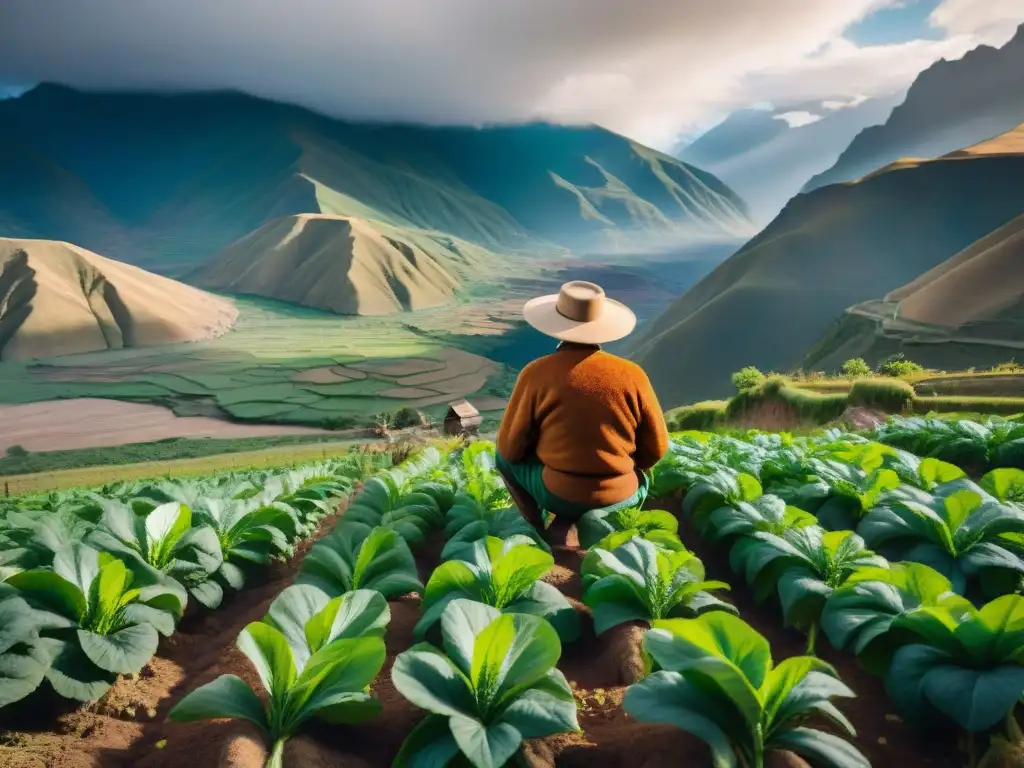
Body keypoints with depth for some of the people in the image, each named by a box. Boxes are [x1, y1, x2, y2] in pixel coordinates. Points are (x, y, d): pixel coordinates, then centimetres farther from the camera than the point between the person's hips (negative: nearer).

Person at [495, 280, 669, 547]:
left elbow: (511, 447, -4)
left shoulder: (537, 373, -13)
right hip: (620, 496, 1)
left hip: (558, 494, -1)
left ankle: (535, 529, 5)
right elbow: (656, 449, 1)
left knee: (504, 455, 26)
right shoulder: (632, 374, -9)